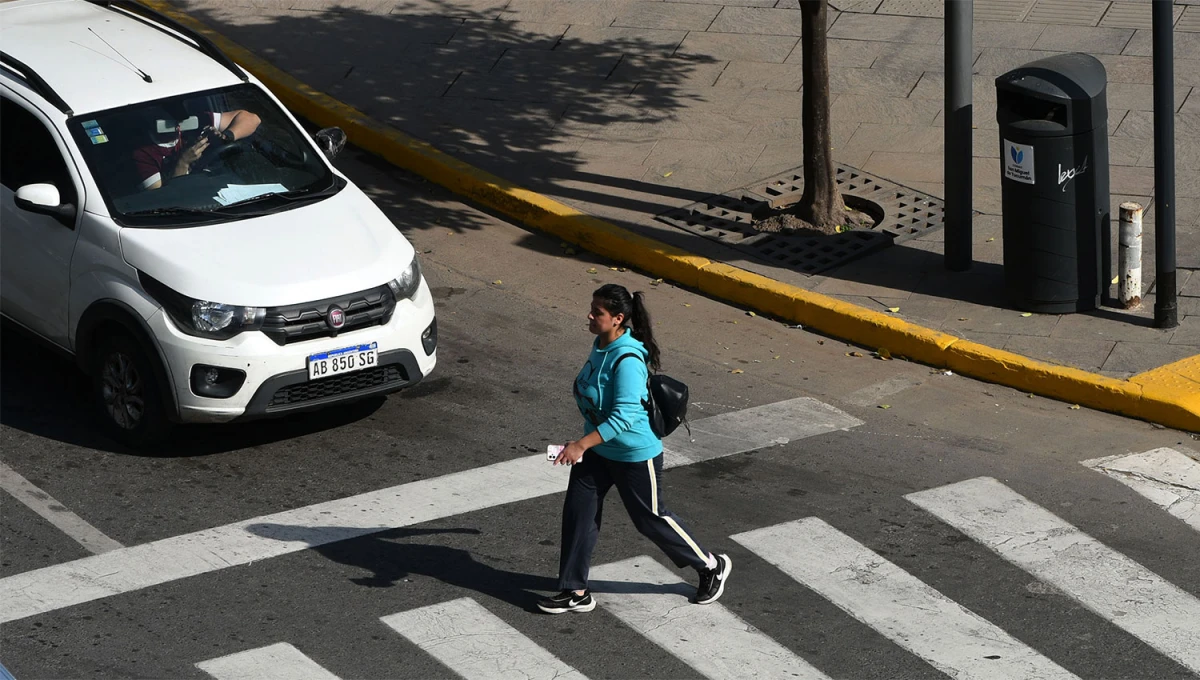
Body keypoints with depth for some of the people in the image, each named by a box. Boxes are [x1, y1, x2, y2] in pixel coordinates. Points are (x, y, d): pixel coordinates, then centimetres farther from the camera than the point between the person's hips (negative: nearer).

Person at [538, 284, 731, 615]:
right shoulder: (602, 344, -2)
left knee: (650, 518, 8)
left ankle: (712, 567, 29)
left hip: (634, 454, -8)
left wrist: (582, 445, -35)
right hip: (598, 449, 8)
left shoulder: (627, 360, -30)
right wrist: (584, 445, 22)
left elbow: (624, 416, -33)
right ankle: (576, 592, 15)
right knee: (577, 512, 4)